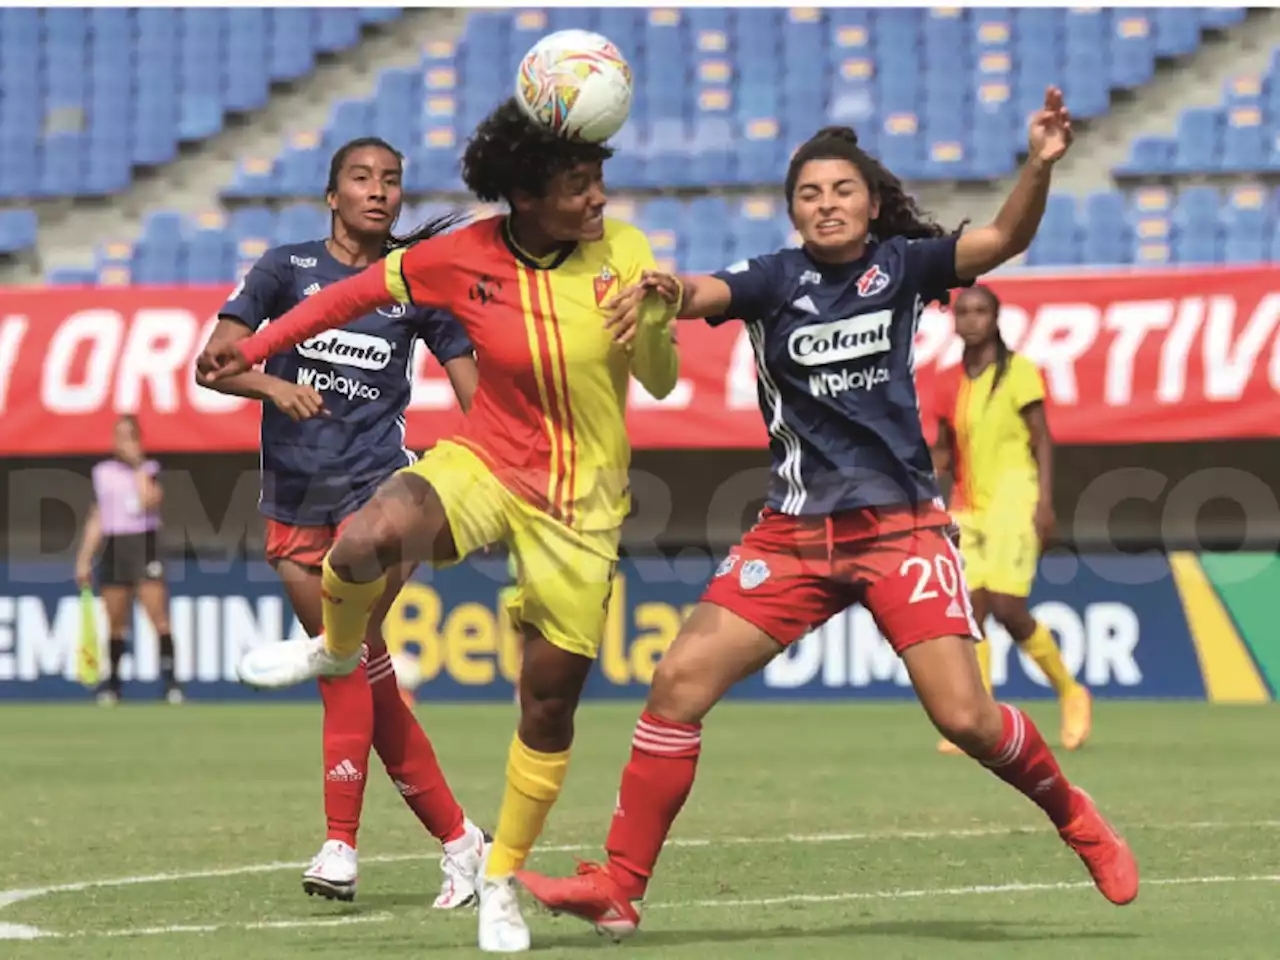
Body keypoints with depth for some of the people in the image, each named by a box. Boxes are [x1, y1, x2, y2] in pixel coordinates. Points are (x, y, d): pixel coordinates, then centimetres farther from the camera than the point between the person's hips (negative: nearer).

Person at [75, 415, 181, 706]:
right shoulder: (102, 472, 12)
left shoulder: (149, 469, 4)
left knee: (158, 616, -12)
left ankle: (170, 681, -13)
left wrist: (137, 464, -8)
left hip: (145, 543, -3)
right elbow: (96, 519, 15)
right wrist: (84, 559, 11)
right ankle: (112, 682, 14)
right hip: (114, 548, 3)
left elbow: (149, 501, -16)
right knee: (115, 623, 5)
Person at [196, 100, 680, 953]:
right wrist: (254, 350, 2)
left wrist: (658, 322, -24)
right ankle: (336, 647, 1)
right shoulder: (464, 259, -10)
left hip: (581, 506, 1)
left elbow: (661, 382, -2)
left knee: (552, 701, 3)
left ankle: (504, 878, 26)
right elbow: (359, 292, 5)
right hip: (486, 466, -1)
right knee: (370, 538, -34)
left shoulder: (621, 250, -8)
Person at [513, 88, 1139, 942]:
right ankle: (618, 888, -4)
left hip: (901, 523, -2)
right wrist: (666, 287, -41)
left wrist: (1040, 166, -32)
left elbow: (1005, 238, -13)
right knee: (680, 682, -9)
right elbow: (705, 292, -17)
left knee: (964, 715, -12)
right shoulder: (778, 279, 2)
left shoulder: (902, 264, 1)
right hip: (797, 532, 2)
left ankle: (1074, 816, 17)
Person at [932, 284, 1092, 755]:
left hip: (1012, 501, -5)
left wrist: (1045, 503, -13)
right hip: (967, 507, 5)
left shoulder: (1019, 372, -4)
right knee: (970, 610, -5)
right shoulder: (951, 383, 11)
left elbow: (1042, 441, -6)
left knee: (1007, 607, -14)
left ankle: (1071, 693, 7)